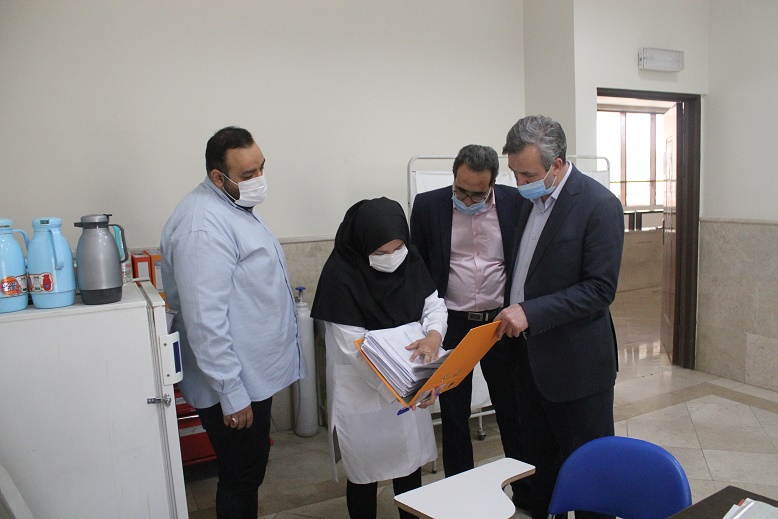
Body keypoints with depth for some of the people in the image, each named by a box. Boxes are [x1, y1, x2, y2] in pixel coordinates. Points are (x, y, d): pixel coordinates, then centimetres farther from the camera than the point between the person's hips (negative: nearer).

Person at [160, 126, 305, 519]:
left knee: (247, 473, 23)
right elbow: (205, 321, -26)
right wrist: (232, 394, -22)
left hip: (255, 374, 9)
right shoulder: (203, 227, -24)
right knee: (240, 479, 8)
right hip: (235, 385, -9)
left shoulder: (235, 206, 9)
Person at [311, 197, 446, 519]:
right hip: (363, 390, -5)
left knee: (410, 466, 20)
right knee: (365, 474, 13)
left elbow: (433, 304, -1)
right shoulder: (340, 274, -22)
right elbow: (355, 348, -23)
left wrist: (434, 335, -25)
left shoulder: (409, 260, -5)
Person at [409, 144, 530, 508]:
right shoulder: (428, 205, -5)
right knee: (453, 416, 11)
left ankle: (526, 491, 33)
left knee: (512, 410, 14)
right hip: (452, 326, 0)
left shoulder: (515, 202, -5)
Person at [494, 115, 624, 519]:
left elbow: (600, 290, -19)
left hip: (576, 363, -7)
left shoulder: (599, 206, -16)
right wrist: (513, 312, 6)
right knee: (538, 459, 21)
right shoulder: (530, 199, 6)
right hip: (530, 354, 7)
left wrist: (531, 313, -24)